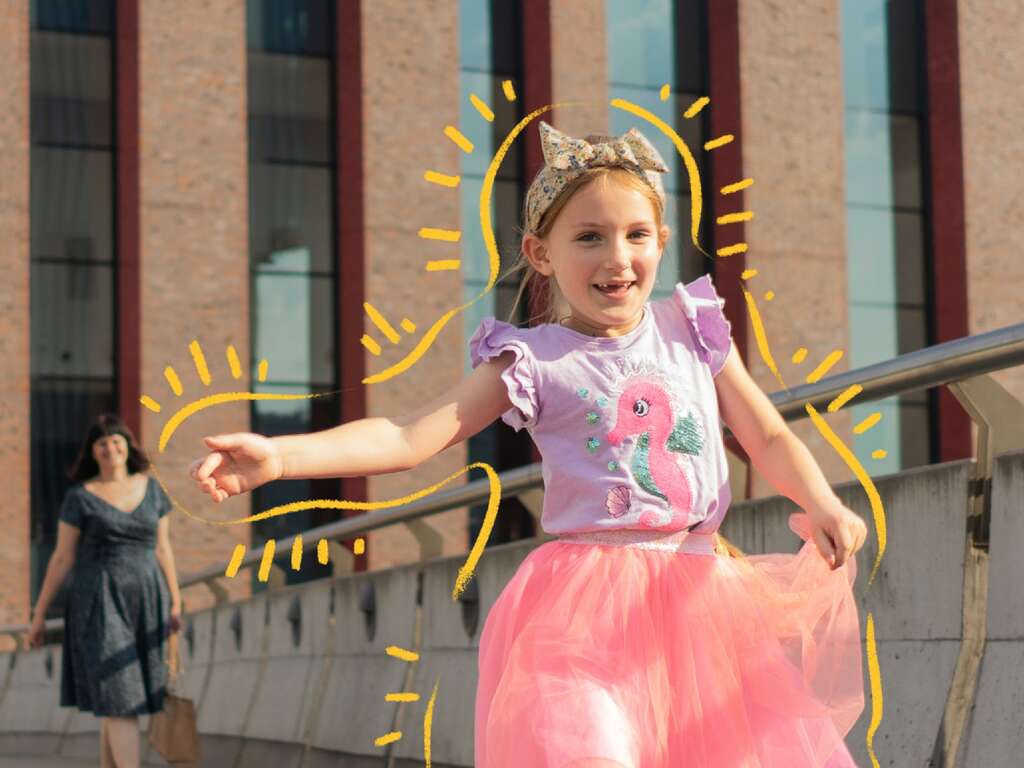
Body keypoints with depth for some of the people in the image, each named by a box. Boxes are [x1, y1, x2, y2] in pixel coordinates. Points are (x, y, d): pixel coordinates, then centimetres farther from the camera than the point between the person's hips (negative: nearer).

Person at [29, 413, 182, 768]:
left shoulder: (151, 488, 7)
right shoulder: (79, 496, -4)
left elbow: (162, 548, 10)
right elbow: (61, 558, 0)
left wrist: (175, 603, 6)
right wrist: (39, 614, 2)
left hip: (144, 602, 4)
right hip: (100, 604, -4)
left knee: (124, 695, 8)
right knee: (118, 697, -12)